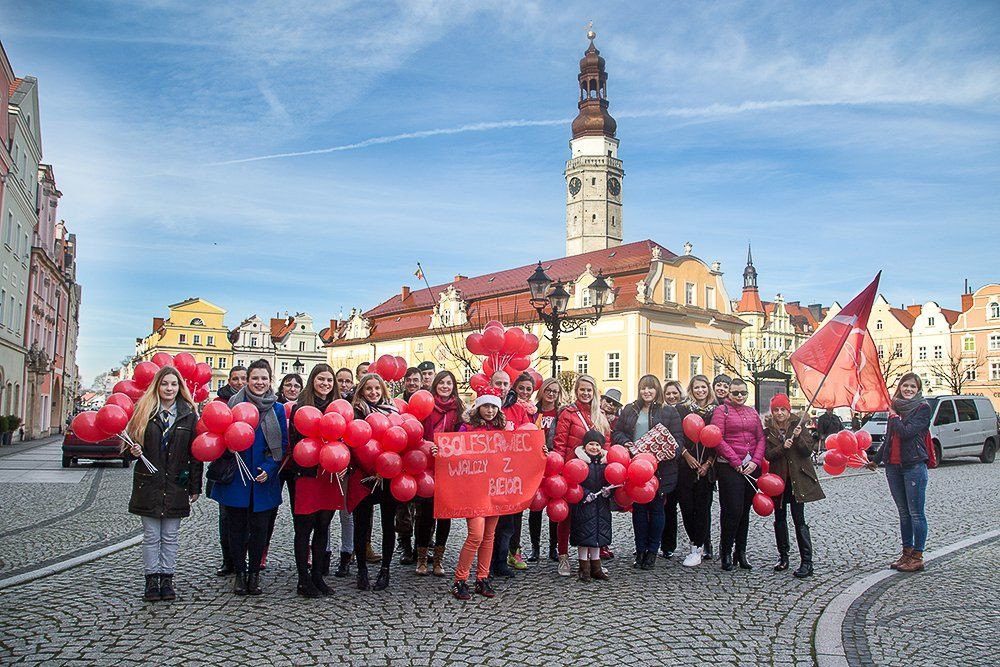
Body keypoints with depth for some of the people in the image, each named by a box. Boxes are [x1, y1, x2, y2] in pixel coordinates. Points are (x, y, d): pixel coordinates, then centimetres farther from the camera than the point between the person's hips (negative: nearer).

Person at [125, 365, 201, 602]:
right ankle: (151, 580, 14)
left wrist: (195, 487, 0)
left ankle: (167, 580, 16)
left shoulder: (188, 415, 2)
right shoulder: (144, 411, 3)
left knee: (170, 537, 7)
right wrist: (135, 451, -15)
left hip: (176, 485, 0)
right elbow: (132, 439, 10)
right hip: (149, 484, 0)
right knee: (151, 536, 6)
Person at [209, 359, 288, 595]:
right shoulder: (235, 403, 2)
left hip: (263, 480, 0)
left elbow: (283, 444, 2)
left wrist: (269, 468, -10)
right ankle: (240, 573, 20)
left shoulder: (277, 409, 3)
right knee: (237, 527, 7)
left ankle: (254, 573, 20)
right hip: (236, 477, 0)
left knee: (259, 528, 6)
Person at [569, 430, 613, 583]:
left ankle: (596, 567, 21)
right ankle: (584, 568, 9)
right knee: (584, 535, -1)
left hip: (601, 505, 5)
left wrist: (608, 490, -6)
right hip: (583, 504, -4)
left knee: (598, 534, 10)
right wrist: (585, 494, -19)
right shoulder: (579, 461, -8)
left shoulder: (605, 461, 7)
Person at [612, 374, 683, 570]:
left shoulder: (669, 411, 3)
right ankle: (640, 550, 17)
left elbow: (678, 436, -1)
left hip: (659, 468, -2)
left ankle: (652, 551, 16)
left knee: (656, 508, 5)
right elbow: (616, 432, 11)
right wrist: (625, 443, -9)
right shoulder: (629, 410, 11)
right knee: (638, 508, 6)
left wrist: (673, 451, -20)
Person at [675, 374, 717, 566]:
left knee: (702, 506, -2)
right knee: (686, 505, -1)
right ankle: (703, 546, 16)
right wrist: (687, 455, -7)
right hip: (686, 465, 0)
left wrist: (708, 463, -3)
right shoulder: (682, 409, 5)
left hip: (707, 467, 0)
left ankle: (697, 549, 5)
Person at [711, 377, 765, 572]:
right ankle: (726, 552, 7)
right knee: (733, 510, -8)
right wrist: (736, 462, -12)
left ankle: (741, 552, 18)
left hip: (751, 467, 5)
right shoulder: (722, 410, -1)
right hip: (729, 467, -5)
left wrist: (755, 461, -4)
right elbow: (718, 439, -10)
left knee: (745, 510, 10)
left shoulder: (752, 412, 16)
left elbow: (761, 438, 11)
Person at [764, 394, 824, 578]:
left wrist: (798, 437, -21)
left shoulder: (798, 426, 0)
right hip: (778, 479, 3)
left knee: (799, 519, -7)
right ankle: (783, 557, 22)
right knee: (780, 519, 10)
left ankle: (806, 562, -5)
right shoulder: (768, 431, 4)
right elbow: (768, 455, -5)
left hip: (797, 478, -3)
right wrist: (782, 447, -21)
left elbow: (808, 451, -5)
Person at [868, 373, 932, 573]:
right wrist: (876, 459, 23)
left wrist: (893, 416, -5)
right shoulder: (895, 407, 13)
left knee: (916, 513, -2)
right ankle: (907, 552, 19)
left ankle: (917, 556, 5)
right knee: (903, 512, 12)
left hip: (914, 465, -6)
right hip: (893, 466, 6)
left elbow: (906, 432, -19)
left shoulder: (923, 408, -5)